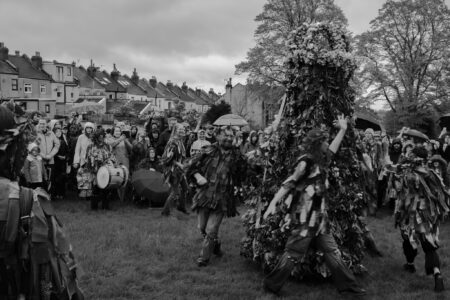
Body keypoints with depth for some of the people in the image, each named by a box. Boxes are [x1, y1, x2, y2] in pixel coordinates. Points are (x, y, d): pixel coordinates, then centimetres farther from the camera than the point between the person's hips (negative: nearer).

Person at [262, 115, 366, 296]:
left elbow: (332, 149, 29)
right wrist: (273, 203, -21)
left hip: (319, 218, 8)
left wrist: (343, 129, 32)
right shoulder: (307, 163, -14)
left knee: (332, 251, 12)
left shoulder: (321, 161, 9)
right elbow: (289, 184, -15)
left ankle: (347, 285, 20)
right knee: (293, 253, -2)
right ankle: (271, 284, 11)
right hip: (305, 218, -8)